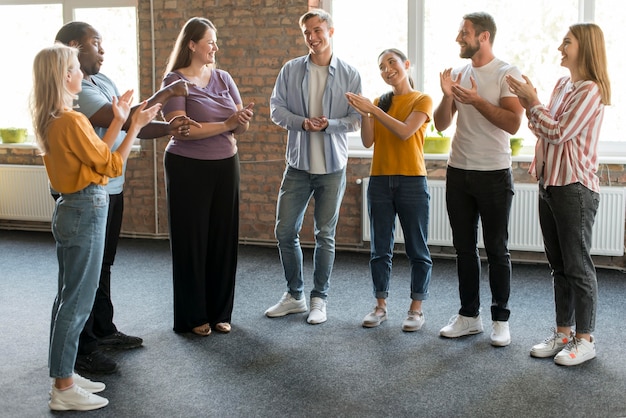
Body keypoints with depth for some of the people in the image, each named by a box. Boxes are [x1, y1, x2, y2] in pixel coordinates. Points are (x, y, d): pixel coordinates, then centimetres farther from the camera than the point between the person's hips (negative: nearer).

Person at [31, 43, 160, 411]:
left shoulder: (52, 121, 9)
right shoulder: (72, 121, -20)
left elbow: (95, 153, 12)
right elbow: (112, 166, -14)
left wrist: (118, 121, 12)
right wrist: (135, 126, -8)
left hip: (72, 209, 10)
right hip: (87, 211, -10)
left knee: (69, 297, 15)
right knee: (78, 300, -2)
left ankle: (64, 376, 25)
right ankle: (64, 390, 6)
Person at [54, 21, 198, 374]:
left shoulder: (104, 81, 11)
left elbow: (133, 126, 7)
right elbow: (123, 120, -26)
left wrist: (169, 128, -10)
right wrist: (164, 94, -18)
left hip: (111, 187, 9)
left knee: (103, 265, 19)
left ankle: (104, 331, 34)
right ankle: (82, 348, 12)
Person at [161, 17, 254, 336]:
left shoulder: (223, 78, 7)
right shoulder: (175, 81, -8)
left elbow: (240, 126, 3)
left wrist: (244, 121, -21)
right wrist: (226, 124, -24)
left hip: (225, 166, 5)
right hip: (188, 169, -5)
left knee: (223, 239, 7)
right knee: (191, 241, 3)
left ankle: (219, 312, 20)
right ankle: (191, 316, 14)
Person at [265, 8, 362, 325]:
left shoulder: (350, 75, -3)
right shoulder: (291, 70, 2)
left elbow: (356, 119, -3)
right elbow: (276, 108, -1)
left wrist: (328, 125, -20)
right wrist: (303, 122, -17)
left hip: (332, 167, -2)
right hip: (298, 164, 2)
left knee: (325, 235, 6)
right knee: (285, 231, 4)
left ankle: (319, 298, 20)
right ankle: (294, 295, 21)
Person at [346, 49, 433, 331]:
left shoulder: (422, 101, -1)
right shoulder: (380, 102, 11)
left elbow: (405, 131, -17)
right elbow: (368, 141, 1)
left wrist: (373, 109, -21)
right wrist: (364, 113, -15)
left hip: (412, 181, -4)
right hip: (380, 181, 4)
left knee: (417, 249, 3)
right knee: (380, 249, 8)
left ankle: (416, 308, 12)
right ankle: (380, 306, 17)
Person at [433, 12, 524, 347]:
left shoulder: (507, 74, -7)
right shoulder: (458, 74, 9)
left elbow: (513, 124, -16)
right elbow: (441, 124, 8)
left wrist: (477, 100, -19)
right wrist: (447, 95, -9)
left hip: (494, 175, -5)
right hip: (458, 173, 5)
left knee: (496, 250, 3)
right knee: (464, 247, 10)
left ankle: (500, 319, 12)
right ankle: (469, 316, 20)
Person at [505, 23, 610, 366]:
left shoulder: (590, 90, -14)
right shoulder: (562, 85, 13)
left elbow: (558, 132, -19)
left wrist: (533, 102, -9)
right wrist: (529, 104, 2)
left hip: (575, 187, -9)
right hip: (550, 183, 9)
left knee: (577, 265, 0)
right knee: (559, 265, 13)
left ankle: (585, 340, 10)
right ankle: (563, 333, 23)